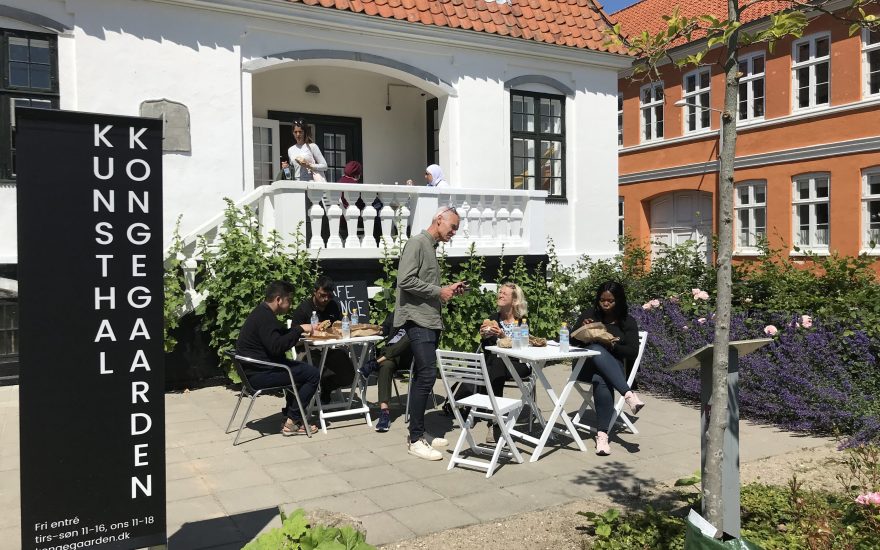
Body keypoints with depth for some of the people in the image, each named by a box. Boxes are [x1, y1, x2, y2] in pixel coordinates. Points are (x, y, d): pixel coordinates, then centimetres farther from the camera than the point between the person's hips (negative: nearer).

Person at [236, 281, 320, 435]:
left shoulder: (262, 313, 15)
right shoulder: (264, 317, -19)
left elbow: (280, 336, 25)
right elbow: (277, 346, -29)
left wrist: (298, 330, 11)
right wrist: (299, 330, -22)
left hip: (258, 369, 11)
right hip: (259, 375, -11)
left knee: (303, 369, 24)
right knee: (312, 374, -12)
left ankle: (291, 415, 21)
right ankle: (292, 422, -6)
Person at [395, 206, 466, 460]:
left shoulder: (431, 247, 20)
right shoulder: (417, 243, -8)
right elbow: (405, 280, -19)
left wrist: (449, 289, 9)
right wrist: (439, 291, -13)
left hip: (431, 321, 10)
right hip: (418, 320, -10)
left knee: (422, 377, 11)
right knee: (426, 376, -12)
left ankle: (418, 434, 17)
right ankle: (415, 440, -6)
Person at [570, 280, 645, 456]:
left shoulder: (628, 322, 8)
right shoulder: (590, 314, 11)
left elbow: (632, 354, -1)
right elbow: (572, 341, 10)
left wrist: (613, 345, -18)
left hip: (612, 367, -1)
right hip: (586, 366, 1)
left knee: (601, 380, -39)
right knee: (597, 350, -37)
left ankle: (602, 434, -41)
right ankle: (628, 394, -47)